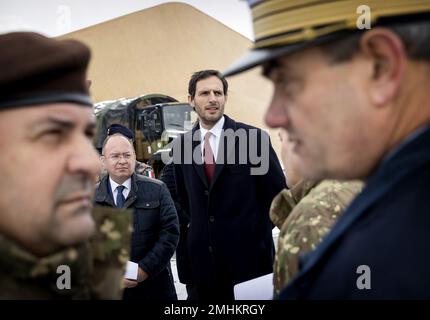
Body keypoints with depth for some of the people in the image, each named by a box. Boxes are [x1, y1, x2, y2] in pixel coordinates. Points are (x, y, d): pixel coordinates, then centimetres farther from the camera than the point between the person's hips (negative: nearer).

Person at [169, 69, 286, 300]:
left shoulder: (254, 137, -6)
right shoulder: (181, 144, 6)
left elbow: (277, 192, -2)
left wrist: (258, 230, -3)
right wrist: (190, 228, 9)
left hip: (247, 252, -3)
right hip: (199, 257, 3)